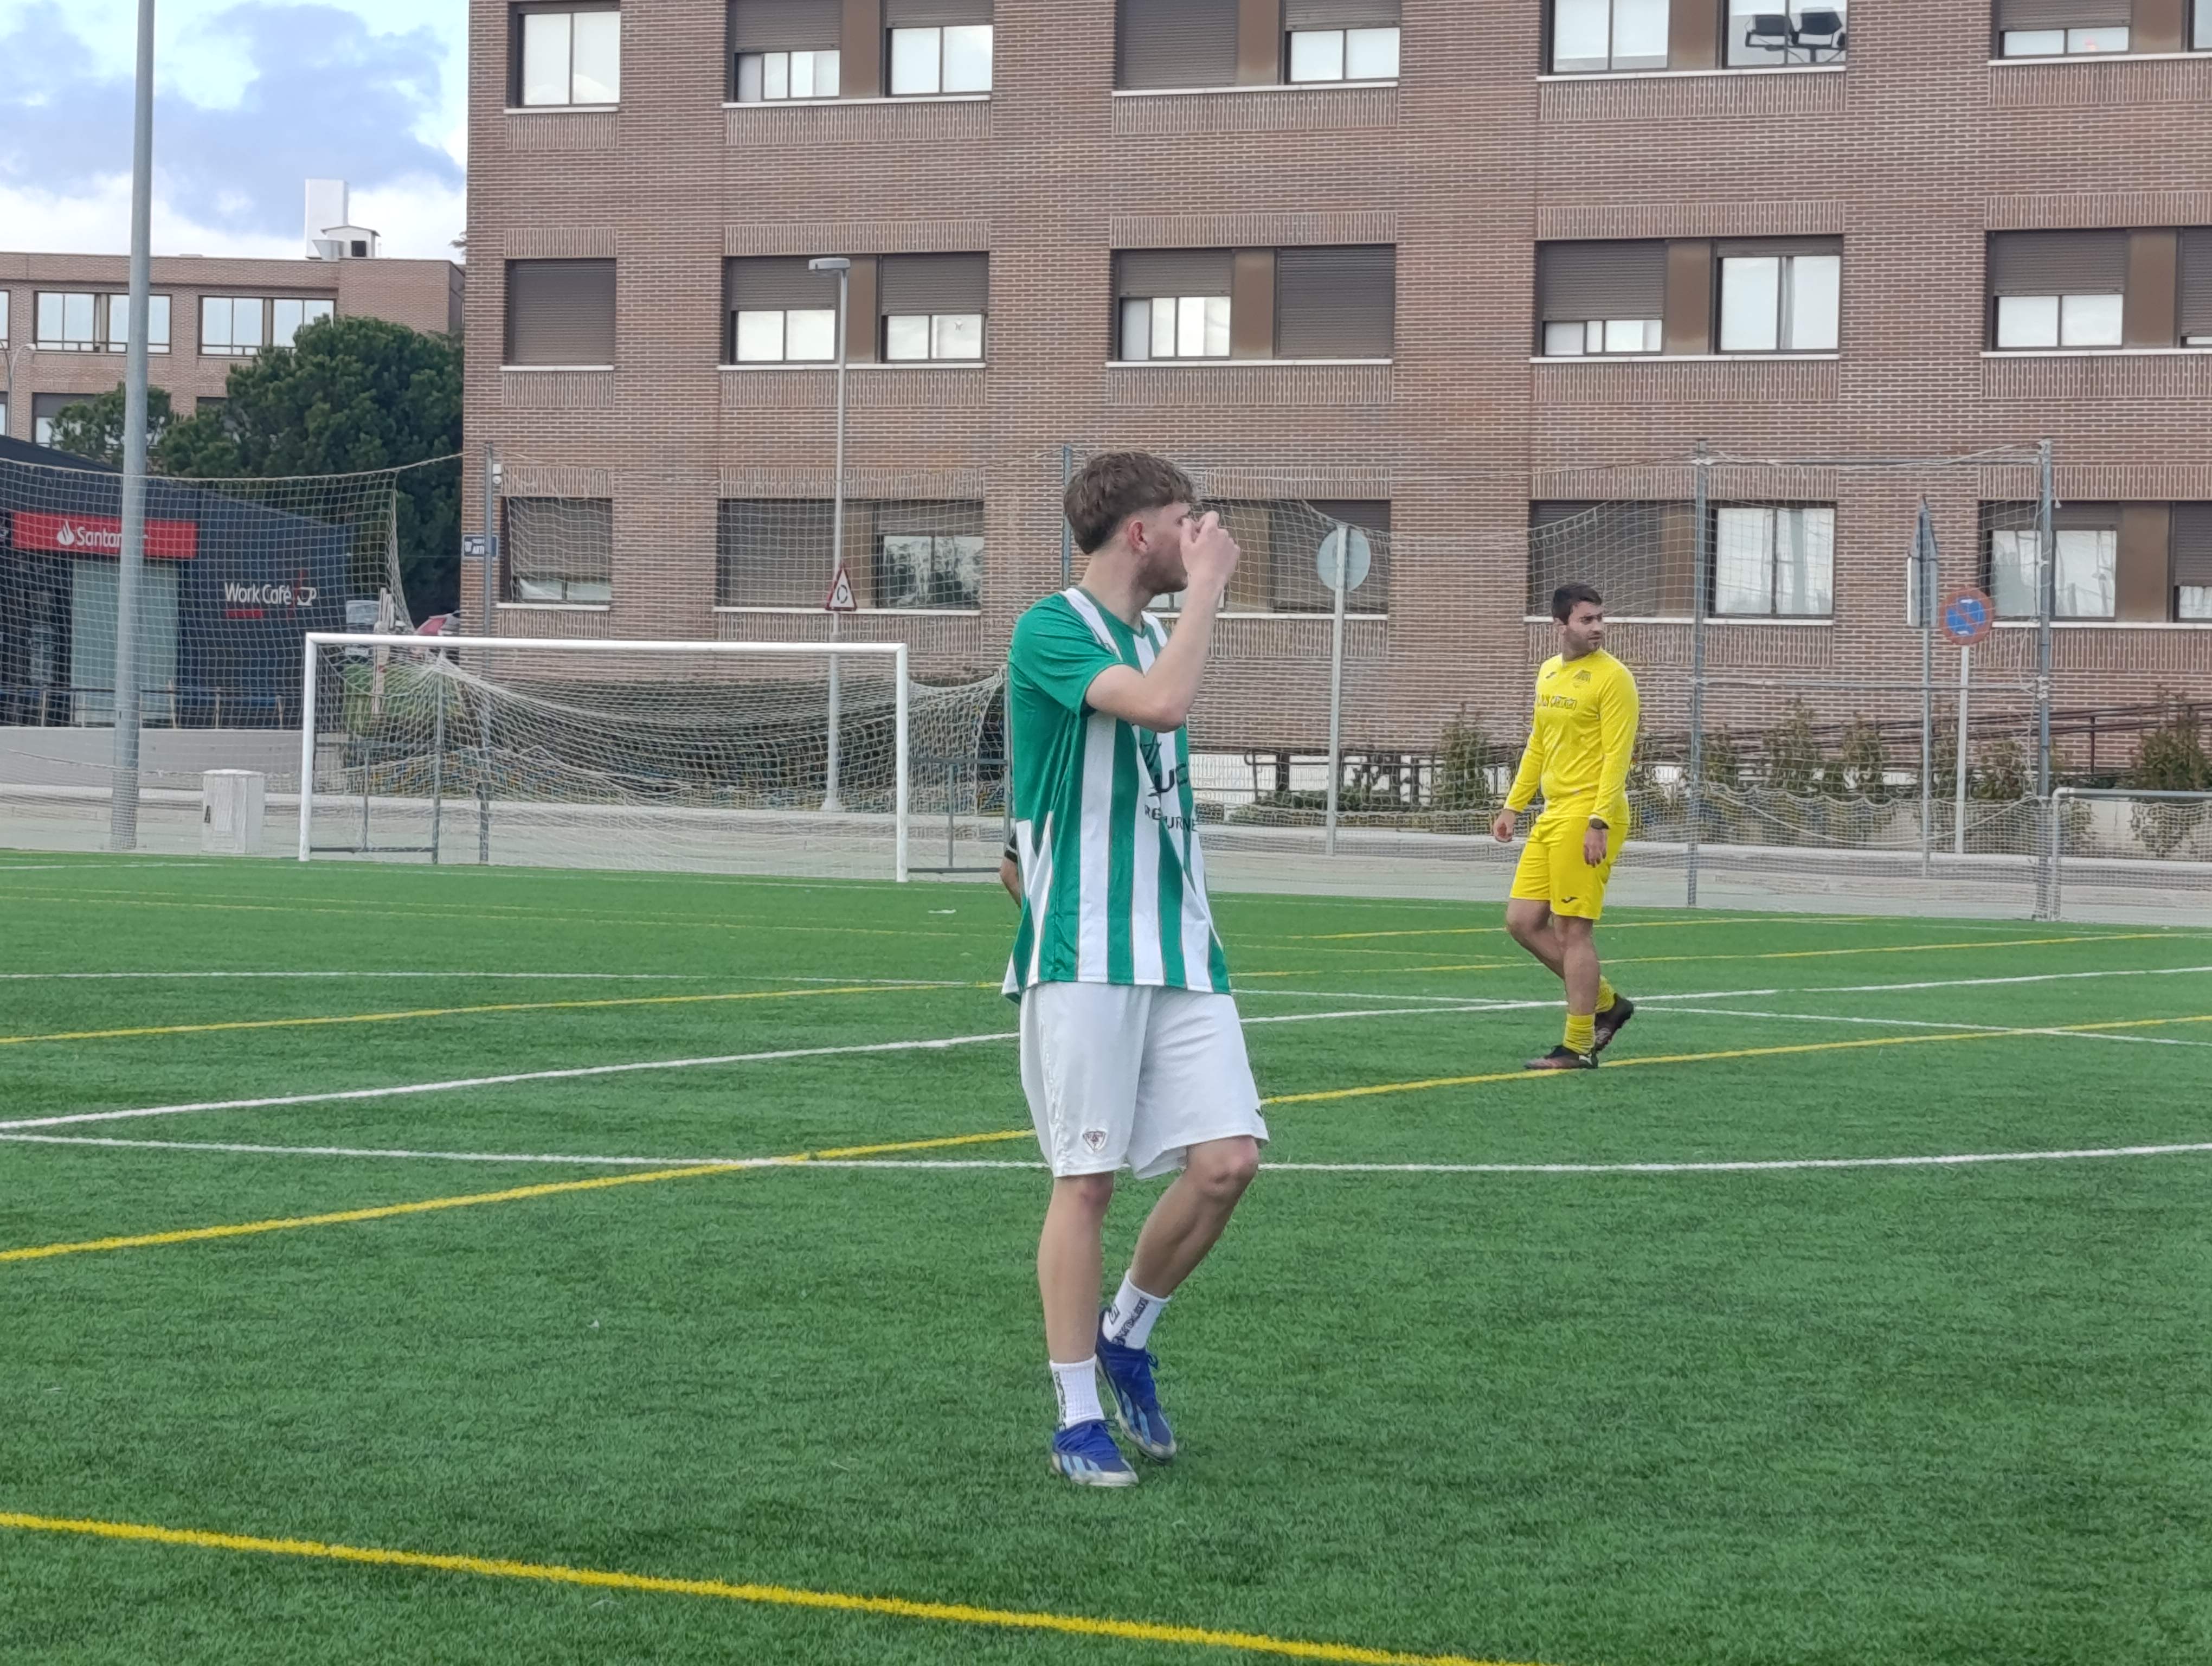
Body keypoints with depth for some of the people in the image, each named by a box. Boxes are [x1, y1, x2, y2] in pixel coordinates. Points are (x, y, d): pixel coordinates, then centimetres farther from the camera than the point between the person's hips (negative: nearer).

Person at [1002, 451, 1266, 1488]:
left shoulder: (1155, 638, 17)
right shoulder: (1052, 631, -8)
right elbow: (1160, 703, -26)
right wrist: (1207, 587, -15)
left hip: (1178, 949, 7)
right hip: (1082, 953, -7)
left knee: (1227, 1157, -5)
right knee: (1087, 1178, -3)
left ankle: (1127, 1337, 18)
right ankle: (1078, 1416, 7)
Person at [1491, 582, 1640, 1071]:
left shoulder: (1612, 678, -10)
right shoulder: (1548, 673, 15)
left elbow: (1617, 755, -15)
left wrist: (1599, 824, -22)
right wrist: (1513, 806, 19)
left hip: (1588, 817, -9)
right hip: (1552, 814, 9)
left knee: (1572, 930, -6)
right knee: (1523, 921, 8)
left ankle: (1579, 1047, 2)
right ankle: (1605, 1003, 20)